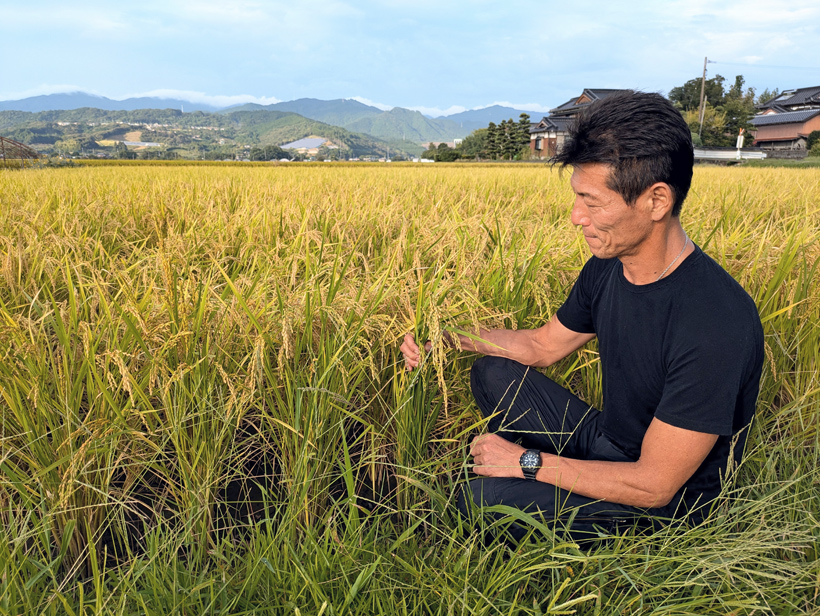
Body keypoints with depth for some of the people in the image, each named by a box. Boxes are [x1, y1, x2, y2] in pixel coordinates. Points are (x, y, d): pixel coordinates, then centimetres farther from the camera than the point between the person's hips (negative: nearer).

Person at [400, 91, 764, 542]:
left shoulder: (718, 322, -33)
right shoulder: (606, 267, -8)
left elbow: (654, 486, -28)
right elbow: (542, 346, 7)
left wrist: (528, 461, -20)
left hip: (663, 505, -7)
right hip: (605, 442, 8)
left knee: (482, 501, -25)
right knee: (494, 372, 4)